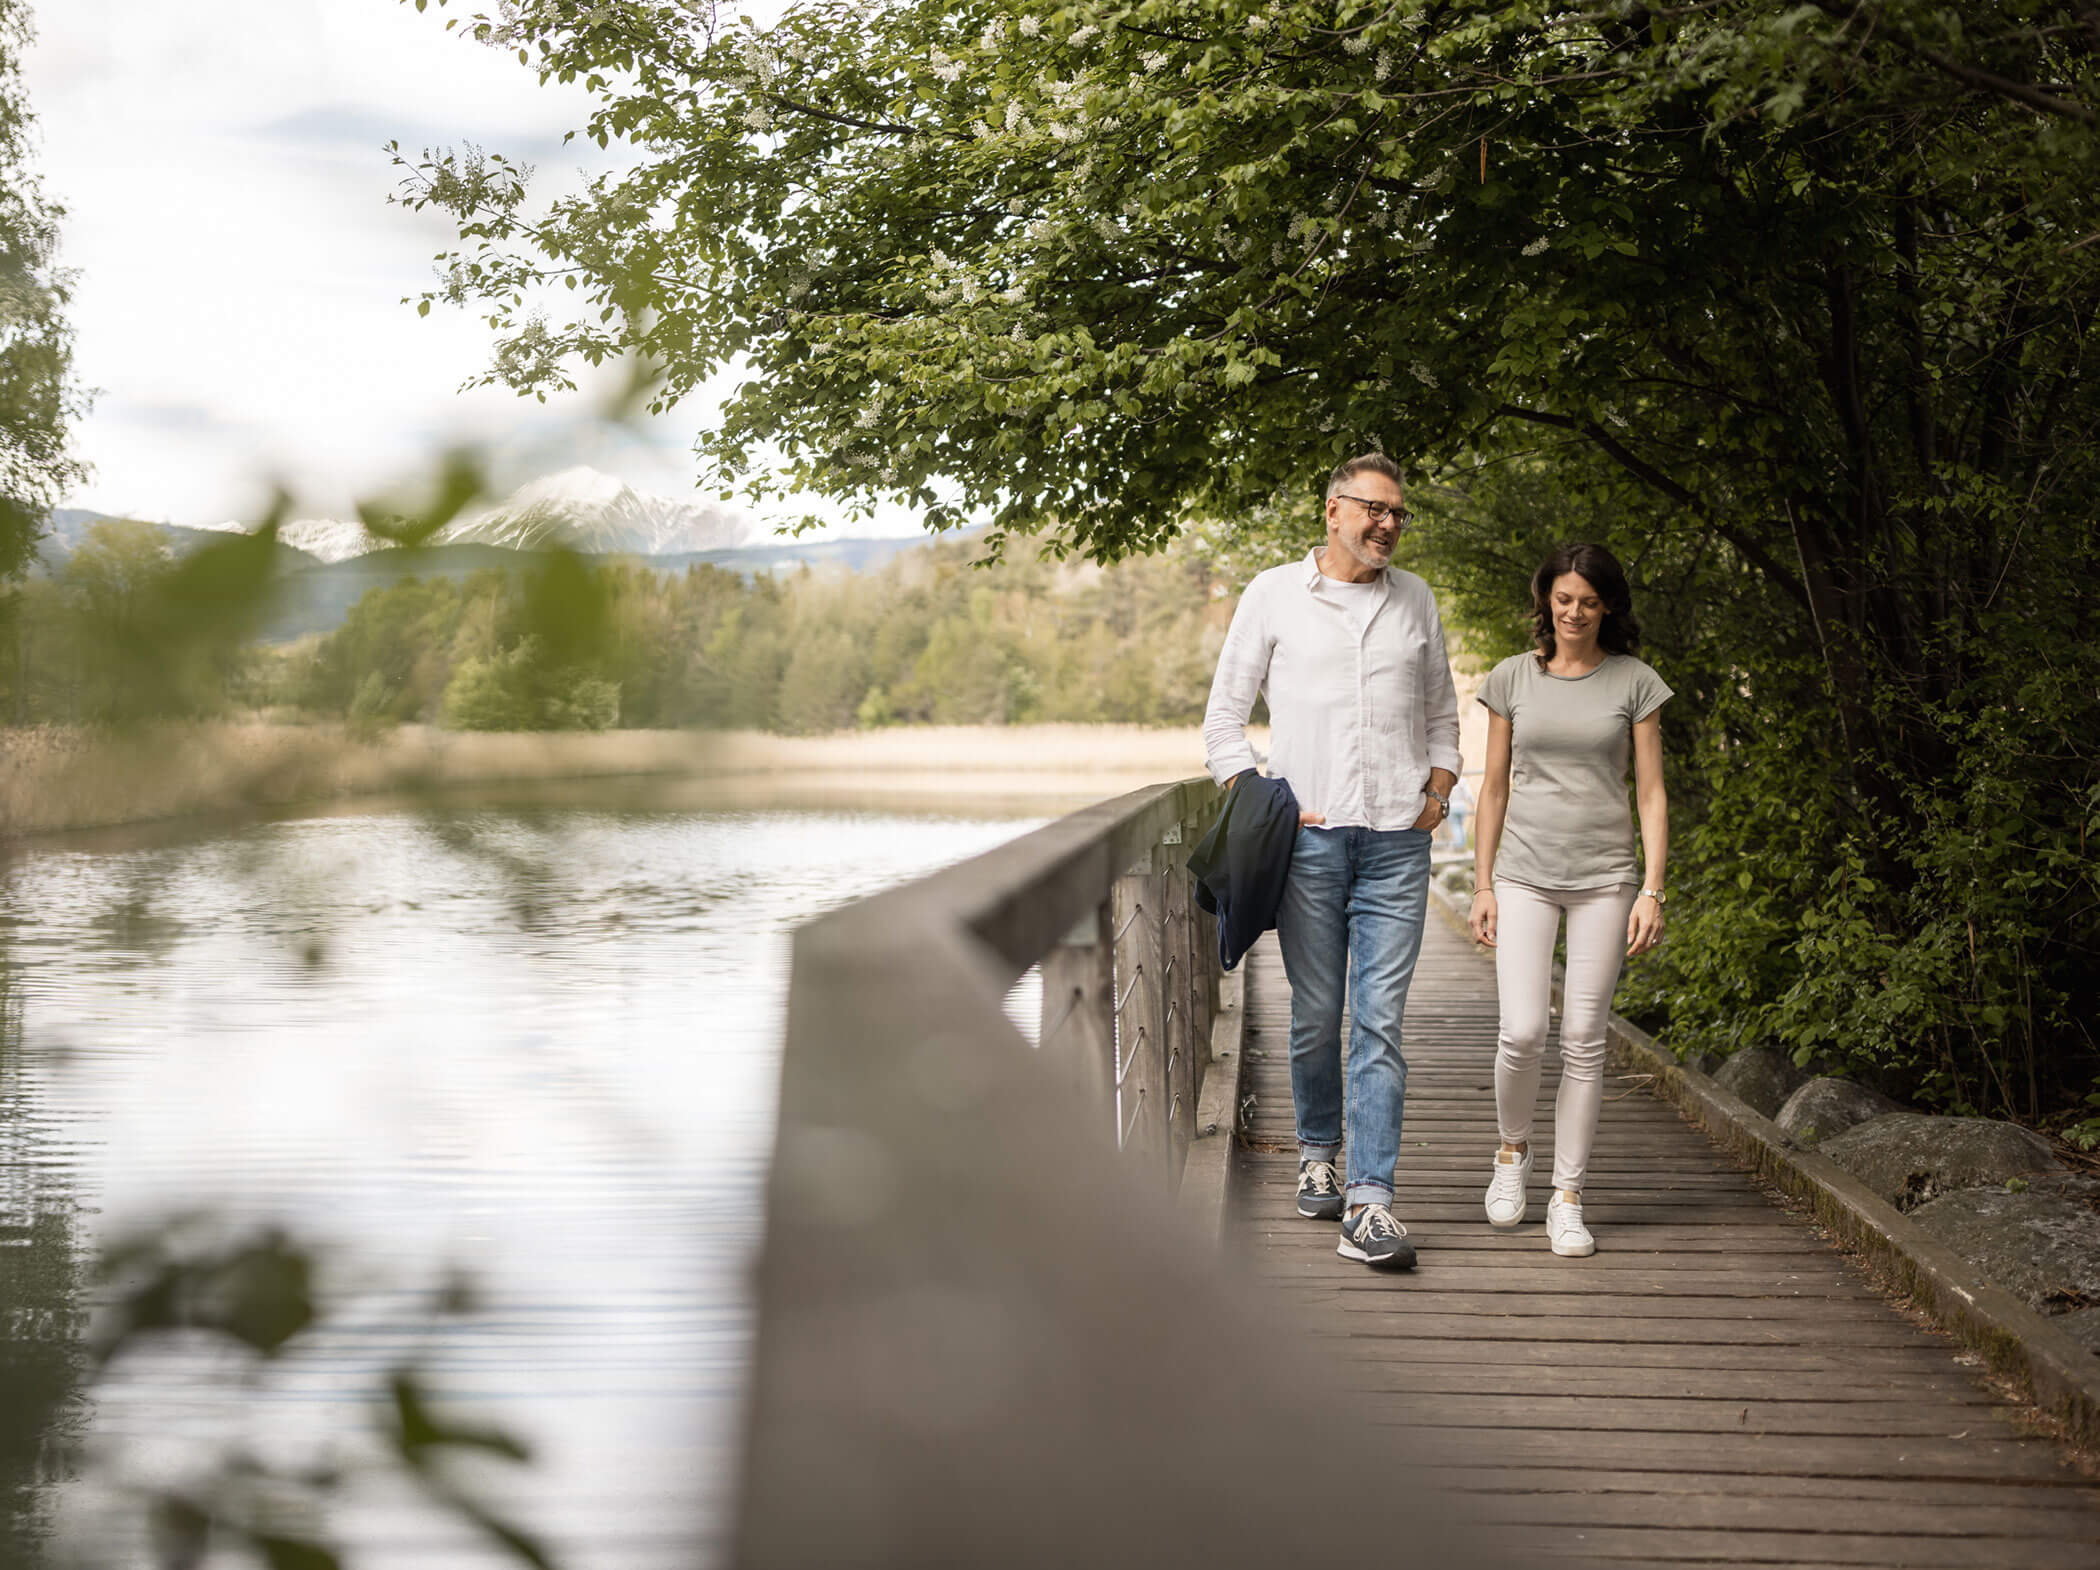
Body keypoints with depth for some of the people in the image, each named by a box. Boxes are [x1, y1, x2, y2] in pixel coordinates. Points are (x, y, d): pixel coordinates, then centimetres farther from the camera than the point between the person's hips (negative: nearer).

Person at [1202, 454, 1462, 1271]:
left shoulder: (1416, 600, 14)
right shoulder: (1274, 593, 5)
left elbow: (1441, 711, 23)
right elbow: (1224, 715, 6)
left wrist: (1439, 783, 7)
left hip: (1396, 839, 1)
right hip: (1307, 835, -1)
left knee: (1381, 1020, -7)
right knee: (1315, 1013, 6)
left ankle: (1370, 1202, -10)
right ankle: (1317, 1152, 30)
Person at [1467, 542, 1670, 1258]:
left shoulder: (1635, 683, 3)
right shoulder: (1513, 678, 6)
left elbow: (1651, 794, 3)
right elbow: (1495, 788, 10)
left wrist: (1652, 890, -5)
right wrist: (1483, 885, 6)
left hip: (1604, 876, 0)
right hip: (1525, 874, 0)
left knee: (1584, 1040, -1)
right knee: (1522, 1032, -11)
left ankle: (1567, 1198, 7)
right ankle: (1512, 1148, 18)